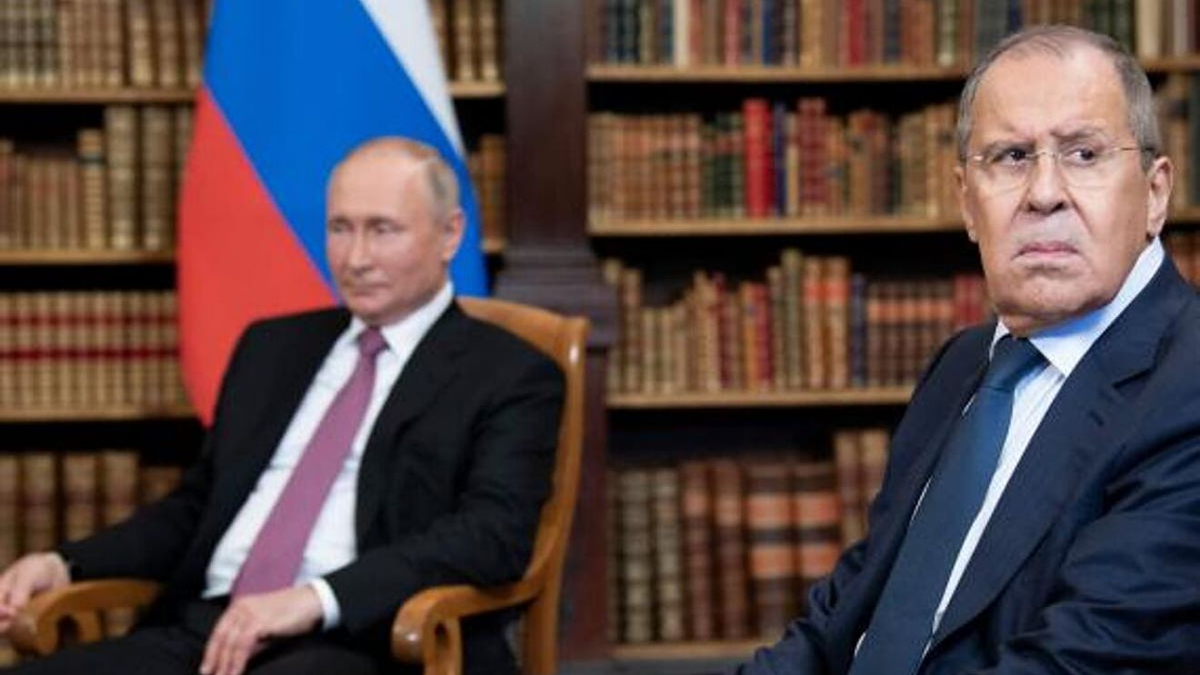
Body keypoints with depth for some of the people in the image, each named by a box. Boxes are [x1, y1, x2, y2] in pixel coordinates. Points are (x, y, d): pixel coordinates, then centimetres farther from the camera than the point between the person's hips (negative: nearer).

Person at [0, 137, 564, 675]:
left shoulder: (509, 377, 4)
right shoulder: (273, 347, 23)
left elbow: (494, 532, -11)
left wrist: (317, 598, -22)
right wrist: (66, 564, 10)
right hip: (203, 628, 6)